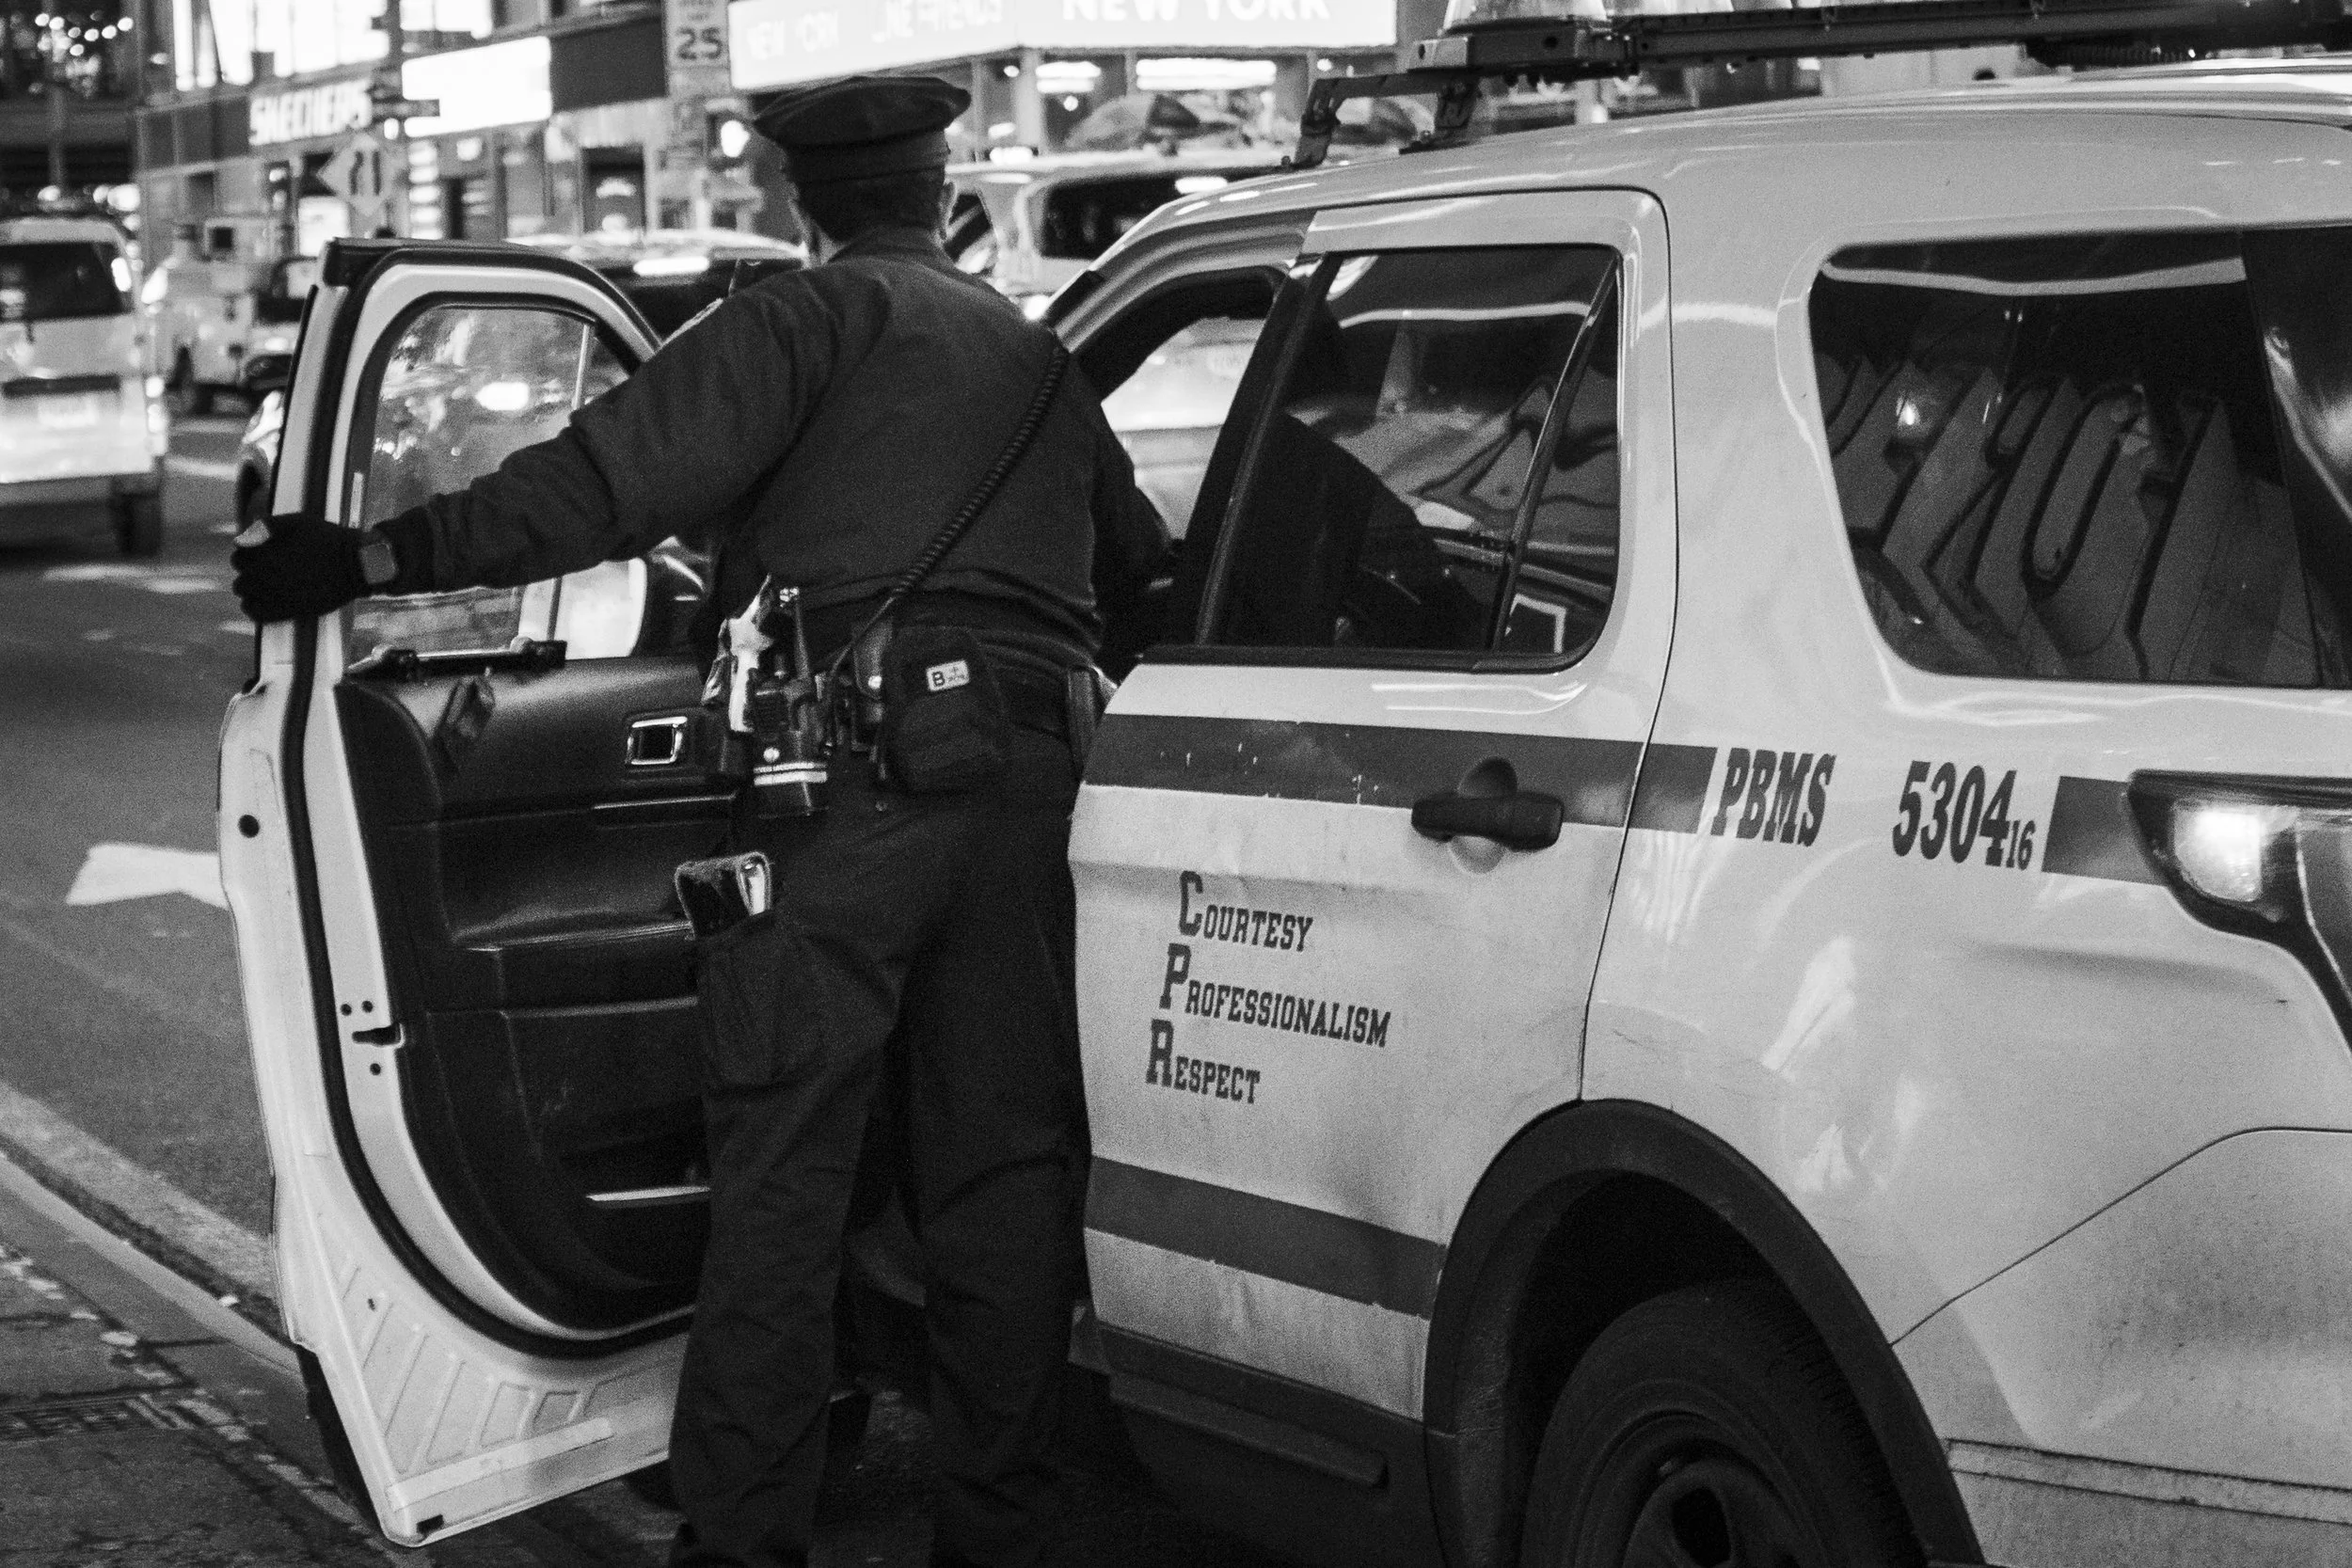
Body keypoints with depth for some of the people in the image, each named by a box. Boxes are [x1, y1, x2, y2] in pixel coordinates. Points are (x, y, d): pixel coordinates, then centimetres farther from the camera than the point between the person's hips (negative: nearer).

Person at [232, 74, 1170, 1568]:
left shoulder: (811, 320, 2)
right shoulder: (1036, 355, 22)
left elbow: (615, 478, -11)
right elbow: (1140, 566, 28)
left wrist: (381, 557, -11)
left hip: (851, 767, -6)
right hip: (1026, 768, 6)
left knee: (781, 1168, 0)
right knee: (1002, 1168, 11)